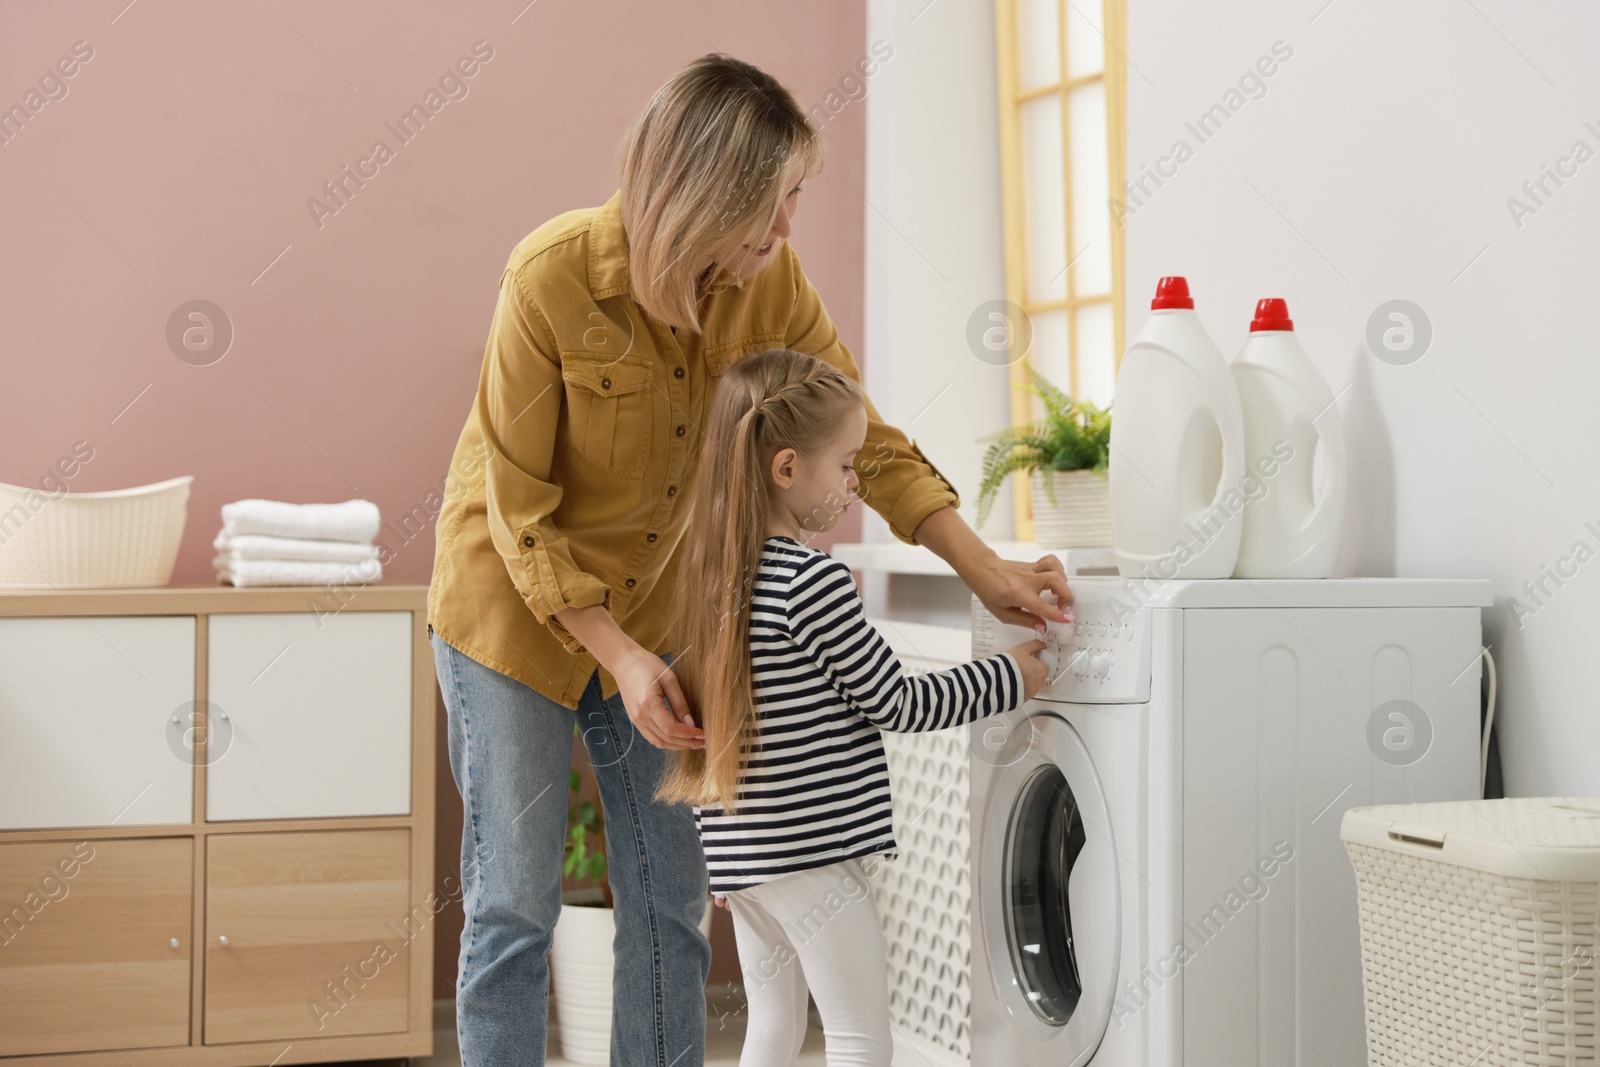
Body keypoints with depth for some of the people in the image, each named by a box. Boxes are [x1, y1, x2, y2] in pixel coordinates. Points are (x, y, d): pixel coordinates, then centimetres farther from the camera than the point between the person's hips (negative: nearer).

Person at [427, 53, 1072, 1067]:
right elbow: (520, 509, -19)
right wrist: (619, 657, -23)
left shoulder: (772, 281, -12)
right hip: (516, 604, -4)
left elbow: (868, 438, -2)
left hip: (657, 601, 5)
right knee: (515, 905, -2)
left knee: (671, 900, 7)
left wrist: (987, 569, -9)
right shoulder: (553, 278, -25)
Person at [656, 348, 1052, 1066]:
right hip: (809, 851, -9)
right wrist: (1009, 677, 0)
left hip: (739, 848, 9)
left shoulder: (719, 571, 7)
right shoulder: (815, 583, -18)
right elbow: (896, 705, -12)